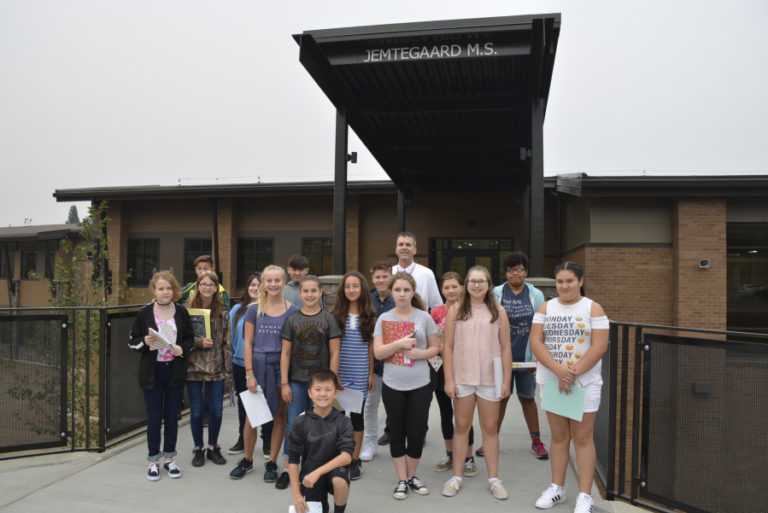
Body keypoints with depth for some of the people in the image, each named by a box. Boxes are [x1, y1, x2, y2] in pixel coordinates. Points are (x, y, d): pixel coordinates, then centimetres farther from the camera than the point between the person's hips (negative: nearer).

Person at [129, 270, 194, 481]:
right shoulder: (144, 313, -3)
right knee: (154, 418, 5)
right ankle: (154, 461, 20)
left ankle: (169, 459, 24)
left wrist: (183, 349, -10)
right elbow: (132, 342, 1)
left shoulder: (181, 312, 2)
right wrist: (145, 342, -19)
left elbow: (190, 338, 10)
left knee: (172, 417, 10)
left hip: (175, 371, 2)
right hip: (152, 372, -2)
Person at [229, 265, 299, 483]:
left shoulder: (293, 311, 1)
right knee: (251, 415, 4)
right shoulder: (254, 309, 2)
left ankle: (271, 462, 21)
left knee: (280, 415, 7)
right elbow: (248, 343, 2)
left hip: (283, 365, 0)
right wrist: (249, 374, -5)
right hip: (259, 364, 0)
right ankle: (247, 460, 24)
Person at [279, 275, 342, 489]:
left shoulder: (328, 319, 0)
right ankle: (287, 470, 18)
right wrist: (284, 383, -1)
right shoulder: (292, 319, 4)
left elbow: (334, 353, -1)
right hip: (296, 382, 1)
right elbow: (285, 353, 4)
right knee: (293, 425, 5)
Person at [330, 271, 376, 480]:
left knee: (357, 414, 8)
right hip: (338, 373, 0)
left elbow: (371, 347, 5)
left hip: (359, 374, 0)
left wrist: (371, 374, 4)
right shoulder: (335, 314, 1)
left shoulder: (369, 316, 2)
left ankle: (355, 460, 20)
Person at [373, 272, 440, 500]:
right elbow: (378, 352, -5)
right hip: (392, 386, 0)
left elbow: (435, 347, 4)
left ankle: (412, 476, 27)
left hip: (420, 385, 0)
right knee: (397, 432, 10)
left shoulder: (424, 317, -1)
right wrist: (400, 343, -19)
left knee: (417, 432, 6)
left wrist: (420, 354, -15)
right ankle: (402, 480, 24)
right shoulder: (384, 319, 0)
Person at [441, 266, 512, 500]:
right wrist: (449, 379, -5)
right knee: (462, 426, 9)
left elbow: (506, 348, 3)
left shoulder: (498, 311, 2)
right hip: (462, 378, 0)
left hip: (490, 379, 0)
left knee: (490, 428, 9)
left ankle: (493, 479, 21)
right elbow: (448, 347, 0)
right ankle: (456, 476, 21)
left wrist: (507, 380, 0)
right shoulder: (456, 311, 1)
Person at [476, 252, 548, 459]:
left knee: (527, 397, 10)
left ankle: (536, 441, 22)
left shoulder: (536, 295, 3)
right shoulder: (496, 293, 1)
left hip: (526, 356, 0)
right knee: (500, 397, 6)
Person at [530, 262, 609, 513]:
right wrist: (558, 370, -17)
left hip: (585, 382, -2)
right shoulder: (546, 308, 6)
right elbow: (536, 342, -4)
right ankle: (557, 488, 24)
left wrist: (572, 374, -16)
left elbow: (599, 346, -10)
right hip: (550, 380, 3)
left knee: (583, 438, 1)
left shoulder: (593, 308, -2)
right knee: (559, 436, 12)